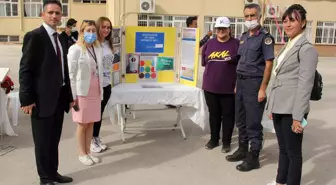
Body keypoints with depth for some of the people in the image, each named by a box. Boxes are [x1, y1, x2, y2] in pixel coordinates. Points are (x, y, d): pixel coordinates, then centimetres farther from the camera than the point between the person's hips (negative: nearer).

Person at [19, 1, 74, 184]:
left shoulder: (61, 40, 13)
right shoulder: (34, 36, -9)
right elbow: (25, 69, -13)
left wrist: (69, 96, 14)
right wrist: (27, 99, -18)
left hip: (59, 97, 7)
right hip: (42, 98, -7)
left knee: (54, 139, 16)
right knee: (43, 140, 6)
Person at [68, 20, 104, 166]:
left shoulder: (98, 49, 7)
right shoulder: (75, 49, -10)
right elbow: (71, 74, -10)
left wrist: (101, 92, 10)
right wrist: (73, 96, -12)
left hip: (95, 92, 5)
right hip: (82, 92, -5)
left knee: (91, 123, 12)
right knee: (82, 124, 5)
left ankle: (88, 151, 24)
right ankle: (82, 154, 20)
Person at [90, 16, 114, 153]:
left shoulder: (109, 43, 10)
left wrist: (110, 79, 15)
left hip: (106, 83, 7)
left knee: (100, 112, 15)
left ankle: (96, 138, 28)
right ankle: (91, 140, 20)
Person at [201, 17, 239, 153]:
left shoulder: (236, 44, -5)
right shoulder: (209, 44, 7)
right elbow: (204, 62, 15)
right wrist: (214, 69, 8)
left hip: (228, 87, -3)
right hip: (210, 86, 4)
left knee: (228, 115, 6)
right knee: (213, 114, 14)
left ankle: (226, 142, 19)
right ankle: (214, 139, 29)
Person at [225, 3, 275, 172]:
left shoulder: (265, 37, -9)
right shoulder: (243, 37, 13)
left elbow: (268, 64, -14)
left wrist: (263, 88, -18)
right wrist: (237, 83, 14)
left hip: (254, 83, -7)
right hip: (241, 82, 8)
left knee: (253, 123, 0)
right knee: (241, 120, 15)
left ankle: (253, 158, 11)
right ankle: (243, 150, 30)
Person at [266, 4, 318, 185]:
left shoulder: (306, 48, -11)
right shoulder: (287, 46, 14)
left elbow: (305, 84, -16)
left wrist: (298, 116, -19)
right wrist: (271, 106, 16)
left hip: (292, 109, -8)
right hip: (279, 107, 8)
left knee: (293, 151, 5)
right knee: (283, 149, 18)